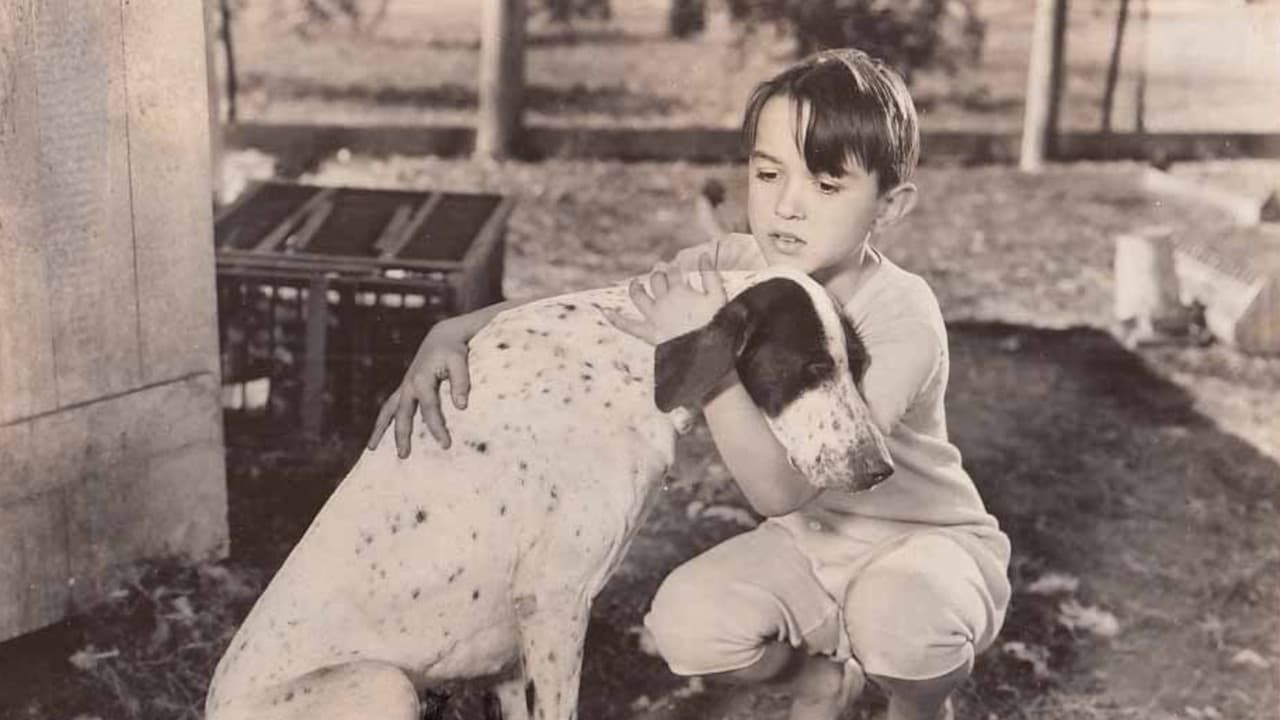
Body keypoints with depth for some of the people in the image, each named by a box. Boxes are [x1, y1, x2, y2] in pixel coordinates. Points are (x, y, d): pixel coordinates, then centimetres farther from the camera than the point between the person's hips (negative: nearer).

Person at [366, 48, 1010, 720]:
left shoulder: (901, 318, -29)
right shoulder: (730, 270, -14)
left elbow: (781, 488, -36)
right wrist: (451, 334, -30)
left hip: (931, 540, -4)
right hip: (811, 539, 5)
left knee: (897, 613, -38)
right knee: (685, 624, -21)